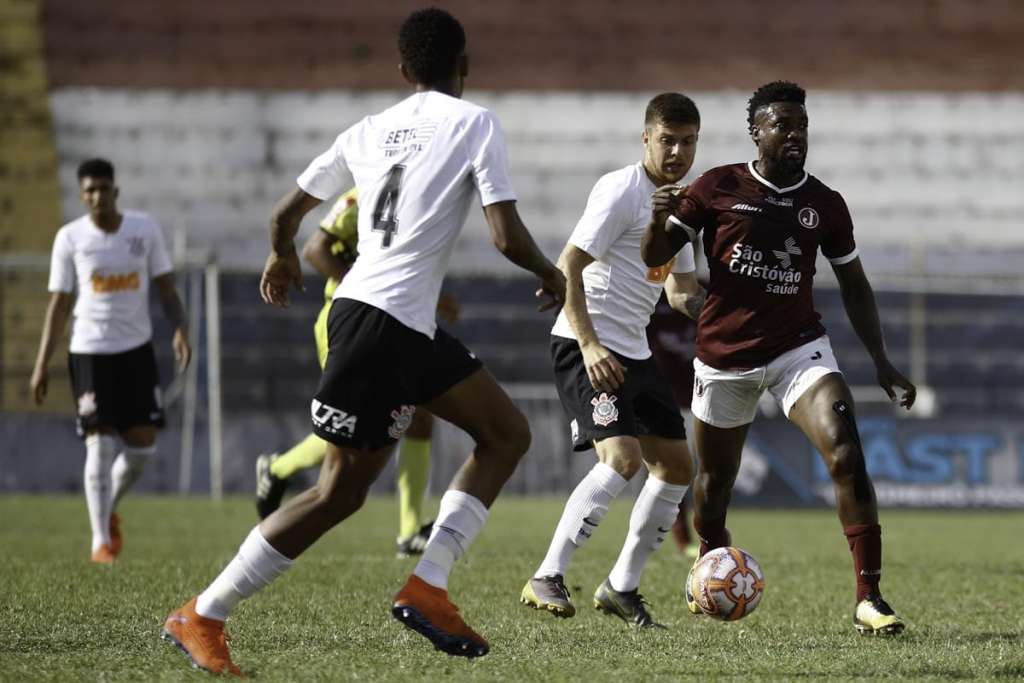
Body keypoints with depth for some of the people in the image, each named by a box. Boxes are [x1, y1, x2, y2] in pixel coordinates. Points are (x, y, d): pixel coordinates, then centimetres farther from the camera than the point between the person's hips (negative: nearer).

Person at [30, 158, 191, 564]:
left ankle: (110, 509, 29)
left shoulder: (145, 229, 1)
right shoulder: (70, 238, -2)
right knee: (100, 445, -8)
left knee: (142, 445, 2)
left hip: (136, 349, 2)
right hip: (89, 351, -2)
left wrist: (179, 329, -13)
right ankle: (100, 539, 0)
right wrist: (42, 364, -1)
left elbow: (165, 289, 5)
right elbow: (59, 304, 3)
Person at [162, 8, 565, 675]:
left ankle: (428, 587, 3)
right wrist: (551, 274, 8)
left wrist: (283, 259, 37)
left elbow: (286, 212, 16)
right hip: (381, 320, -8)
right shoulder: (476, 124, -5)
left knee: (508, 432, 13)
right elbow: (507, 236, -12)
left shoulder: (370, 131, 12)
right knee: (341, 491, -3)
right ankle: (202, 617, 1)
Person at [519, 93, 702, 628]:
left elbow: (680, 291, 21)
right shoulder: (622, 191, -12)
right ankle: (546, 579, -19)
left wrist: (698, 302, -3)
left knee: (676, 467, 9)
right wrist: (590, 345, -26)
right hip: (586, 346, -9)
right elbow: (568, 266, -18)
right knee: (623, 457, -24)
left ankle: (622, 588, 18)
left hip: (635, 353, 9)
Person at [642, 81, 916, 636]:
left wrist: (881, 361, 7)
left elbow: (854, 286, 13)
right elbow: (656, 257, -1)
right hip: (724, 356, 0)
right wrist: (659, 219, -23)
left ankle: (868, 599, -22)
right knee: (714, 483, 11)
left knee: (846, 455, -21)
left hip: (798, 349, 1)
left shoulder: (825, 205, 4)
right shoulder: (717, 188, -3)